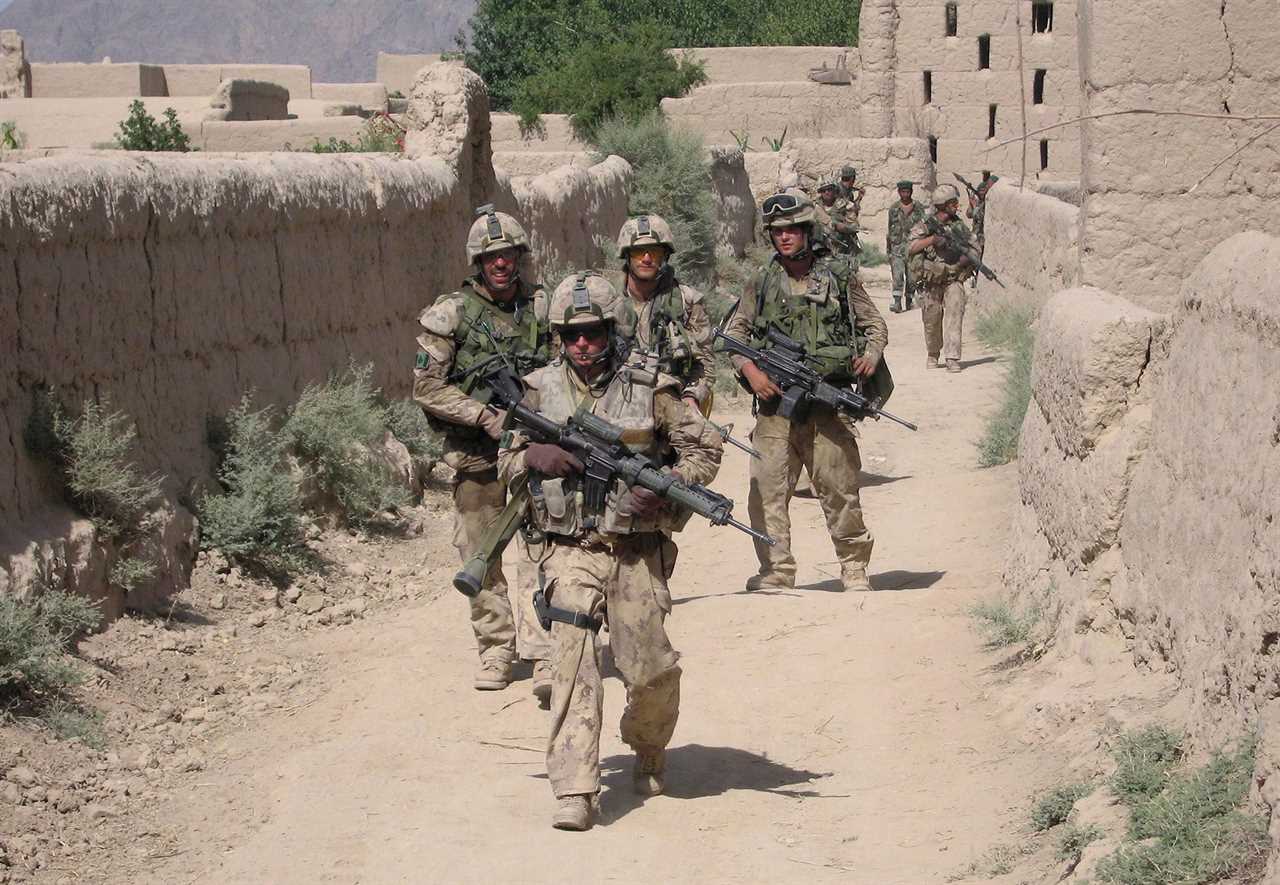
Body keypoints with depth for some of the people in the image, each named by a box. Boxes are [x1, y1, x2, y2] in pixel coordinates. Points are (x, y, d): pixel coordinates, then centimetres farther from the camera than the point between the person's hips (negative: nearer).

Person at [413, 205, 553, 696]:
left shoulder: (545, 307, 3)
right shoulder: (450, 314, -4)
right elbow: (426, 386, -5)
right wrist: (485, 416, -13)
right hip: (476, 452, 0)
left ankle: (546, 652, -3)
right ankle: (496, 650, 19)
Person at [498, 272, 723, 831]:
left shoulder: (649, 390, -2)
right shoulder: (540, 391, 4)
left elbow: (704, 449, 3)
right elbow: (507, 461, 13)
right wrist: (536, 456, -10)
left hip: (635, 551, 0)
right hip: (570, 552, 0)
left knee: (651, 671, 3)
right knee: (573, 664, -15)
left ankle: (649, 753, 35)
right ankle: (574, 793, -17)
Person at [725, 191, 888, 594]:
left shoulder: (840, 278, 5)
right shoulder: (760, 284, 8)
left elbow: (875, 324, 14)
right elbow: (735, 333, 14)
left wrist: (870, 356, -6)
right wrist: (749, 370, -3)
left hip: (829, 405, -1)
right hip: (775, 401, 2)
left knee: (840, 491, 2)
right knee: (767, 492, -3)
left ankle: (854, 567, 16)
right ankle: (776, 572, 5)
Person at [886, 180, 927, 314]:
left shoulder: (919, 208, 4)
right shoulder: (893, 209, 6)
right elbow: (889, 230, 12)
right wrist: (888, 250, 11)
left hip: (913, 247, 0)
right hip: (897, 247, 0)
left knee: (912, 277, 4)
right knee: (897, 275, -14)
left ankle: (909, 301, 19)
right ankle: (897, 303, -19)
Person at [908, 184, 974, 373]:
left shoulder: (959, 226, 7)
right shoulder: (925, 225, -2)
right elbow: (911, 250, -12)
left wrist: (968, 257, -7)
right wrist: (931, 239, -24)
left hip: (954, 280, 1)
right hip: (932, 281, -1)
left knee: (954, 313, -16)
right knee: (932, 320, 7)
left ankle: (952, 359, -18)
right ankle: (932, 355, 30)